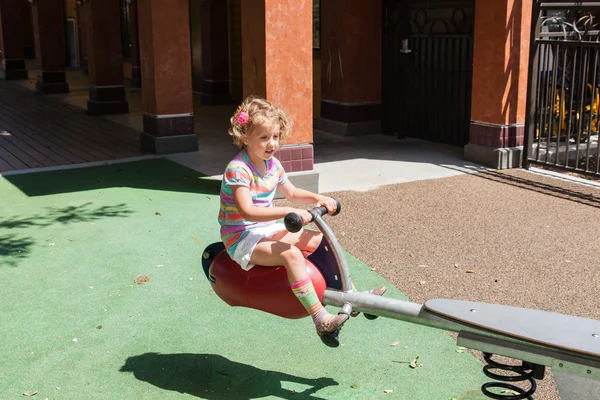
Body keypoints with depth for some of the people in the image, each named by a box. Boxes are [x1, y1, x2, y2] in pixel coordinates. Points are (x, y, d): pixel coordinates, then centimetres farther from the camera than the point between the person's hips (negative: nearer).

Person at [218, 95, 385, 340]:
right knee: (291, 255, -32)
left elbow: (292, 193, 20)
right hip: (242, 238, -9)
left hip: (267, 231, 9)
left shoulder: (272, 164, 6)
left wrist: (317, 198, 1)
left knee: (318, 240, 0)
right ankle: (320, 319, -30)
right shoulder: (238, 169, -21)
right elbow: (247, 211, -32)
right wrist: (288, 213, -38)